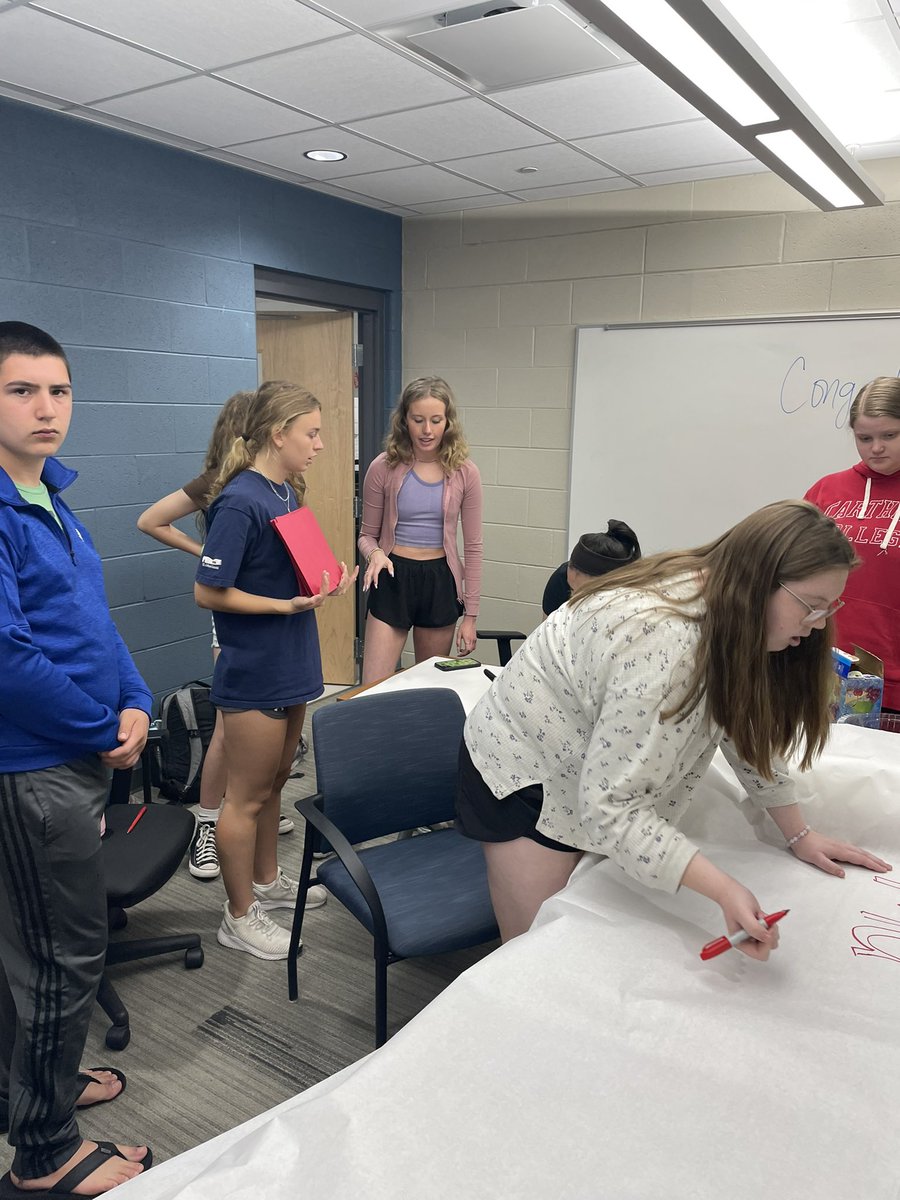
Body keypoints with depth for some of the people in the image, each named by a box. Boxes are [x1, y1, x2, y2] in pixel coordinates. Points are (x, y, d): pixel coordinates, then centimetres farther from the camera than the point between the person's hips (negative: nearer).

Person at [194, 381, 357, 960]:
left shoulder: (286, 492, 6)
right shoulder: (240, 503, -21)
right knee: (247, 796, 7)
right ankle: (240, 916, 24)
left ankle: (267, 881, 42)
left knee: (274, 781, 23)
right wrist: (286, 606, -23)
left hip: (290, 664, 9)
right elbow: (208, 592, -19)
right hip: (254, 673, -9)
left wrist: (326, 581, -1)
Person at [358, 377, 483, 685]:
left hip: (440, 581, 1)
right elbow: (367, 534, 4)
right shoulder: (384, 468, -6)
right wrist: (375, 553, -21)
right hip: (393, 577, -1)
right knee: (373, 690, -4)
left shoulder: (464, 472, -3)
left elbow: (473, 546, 1)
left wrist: (470, 615, 0)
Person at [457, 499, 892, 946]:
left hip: (591, 778, 8)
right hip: (524, 769, -8)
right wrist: (724, 890, -38)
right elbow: (608, 805, -33)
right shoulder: (664, 640, -35)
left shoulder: (730, 615, -8)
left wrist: (799, 834, -2)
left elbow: (744, 730, 3)